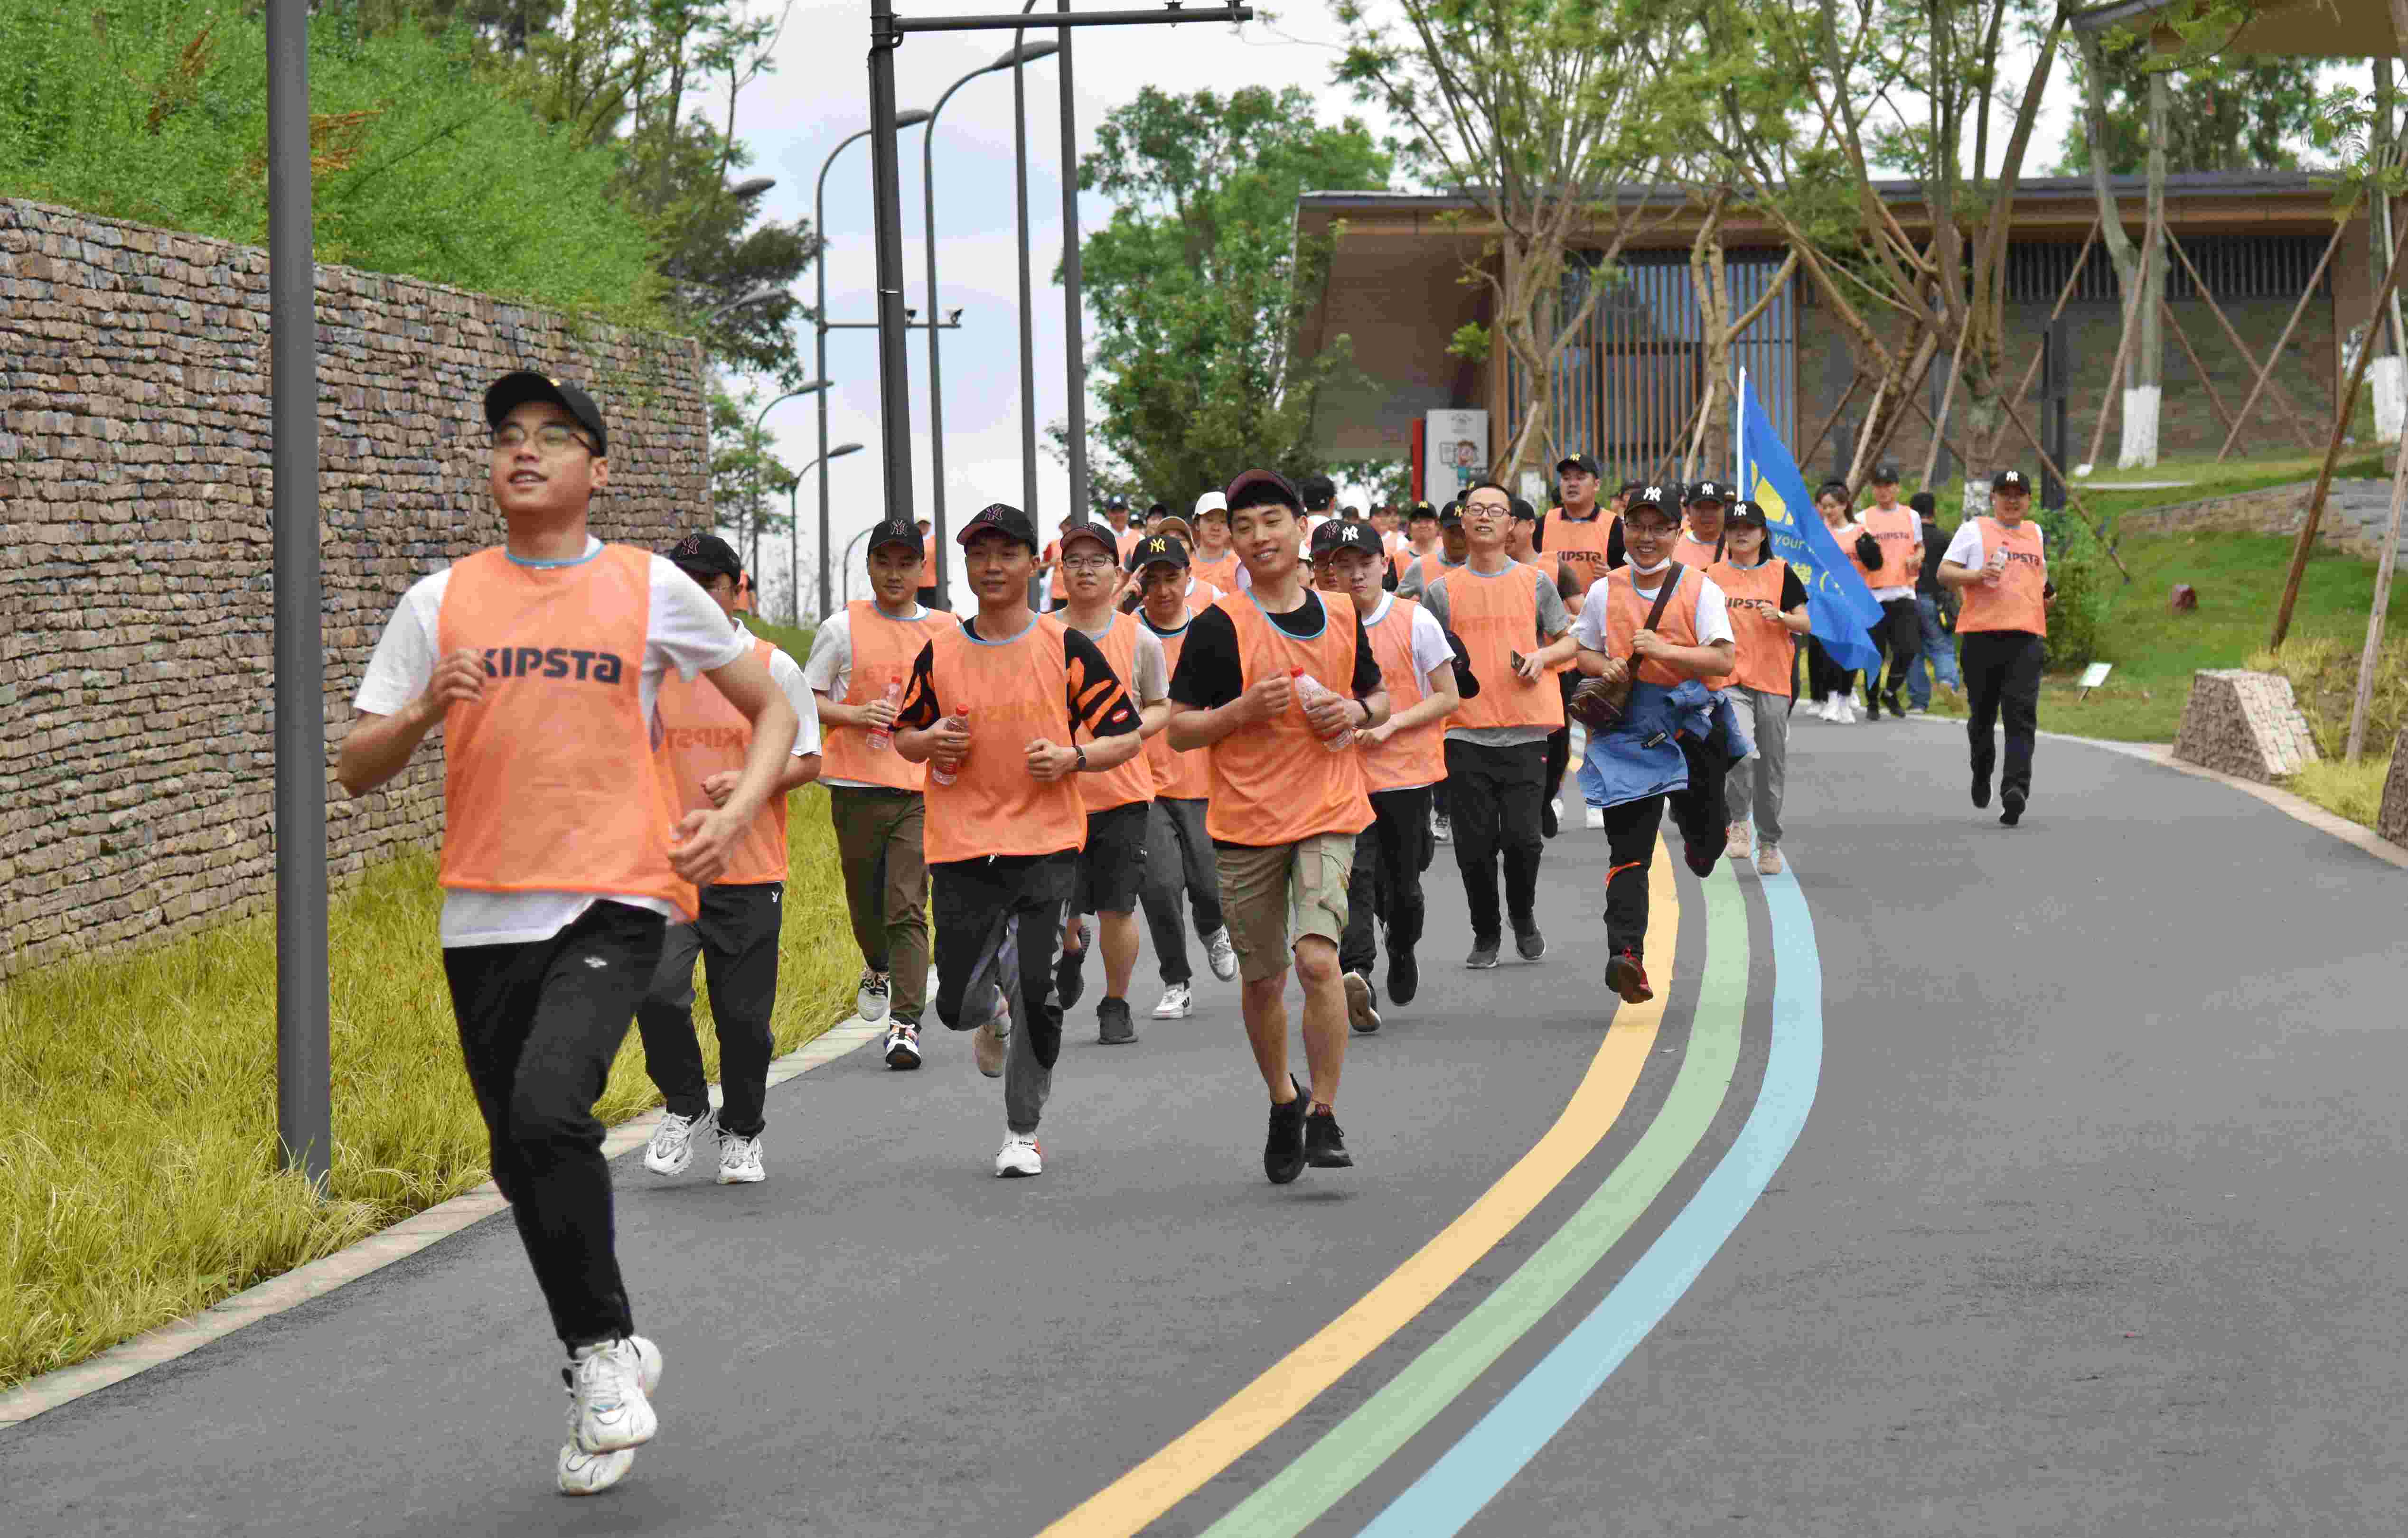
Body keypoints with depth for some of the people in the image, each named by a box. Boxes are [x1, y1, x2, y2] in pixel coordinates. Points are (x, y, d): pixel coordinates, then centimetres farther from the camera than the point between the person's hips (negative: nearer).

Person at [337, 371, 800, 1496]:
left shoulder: (650, 590, 3)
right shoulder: (440, 602, 7)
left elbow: (771, 708, 14)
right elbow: (357, 770, 8)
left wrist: (738, 813, -3)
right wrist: (427, 709, -12)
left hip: (614, 902, -4)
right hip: (484, 916, 4)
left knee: (549, 1108, -25)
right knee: (523, 1159, 8)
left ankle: (602, 1348, -8)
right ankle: (612, 1363, 28)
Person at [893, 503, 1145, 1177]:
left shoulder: (1065, 648, 0)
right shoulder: (940, 653, 6)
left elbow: (1127, 735, 3)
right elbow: (903, 735, 18)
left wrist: (1072, 758, -15)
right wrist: (931, 742, -5)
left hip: (1046, 843, -2)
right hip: (962, 845, 2)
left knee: (1036, 990, -13)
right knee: (957, 1006, 1)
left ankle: (1023, 1131, 6)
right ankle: (993, 1009, 40)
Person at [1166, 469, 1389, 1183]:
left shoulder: (1341, 615, 6)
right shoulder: (1219, 627, -4)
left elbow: (1378, 697, 20)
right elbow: (1178, 730, -3)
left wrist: (1357, 711, -2)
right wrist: (1247, 708, -18)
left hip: (1327, 812, 0)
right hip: (1246, 822, 0)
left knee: (1318, 958, -18)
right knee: (1261, 977, 10)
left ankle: (1325, 1116, -7)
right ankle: (1283, 1101, 34)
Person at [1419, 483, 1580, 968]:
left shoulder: (1536, 583, 7)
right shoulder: (1443, 591, 7)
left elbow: (1571, 640, 14)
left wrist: (1543, 655, -5)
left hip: (1524, 730, 0)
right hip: (1465, 732, 0)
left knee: (1523, 837, -5)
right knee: (1474, 845, 0)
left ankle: (1524, 916, 22)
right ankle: (1486, 934, 18)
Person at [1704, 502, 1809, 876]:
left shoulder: (1780, 573, 5)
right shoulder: (1712, 576, 6)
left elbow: (1804, 624, 3)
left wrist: (1780, 617, -16)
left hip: (1773, 681, 1)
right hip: (1730, 680, -1)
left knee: (1772, 765, 6)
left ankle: (1769, 842, 19)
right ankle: (1737, 822, -4)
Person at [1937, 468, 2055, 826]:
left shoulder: (2035, 532, 20)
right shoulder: (1974, 530, 6)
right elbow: (1944, 572, 0)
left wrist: (2048, 589, 17)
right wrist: (1977, 575, -17)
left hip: (2027, 635, 2)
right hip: (1982, 633, -2)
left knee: (2021, 715, -14)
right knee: (1982, 713, 9)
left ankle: (2016, 789, -25)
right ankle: (1982, 776, 35)